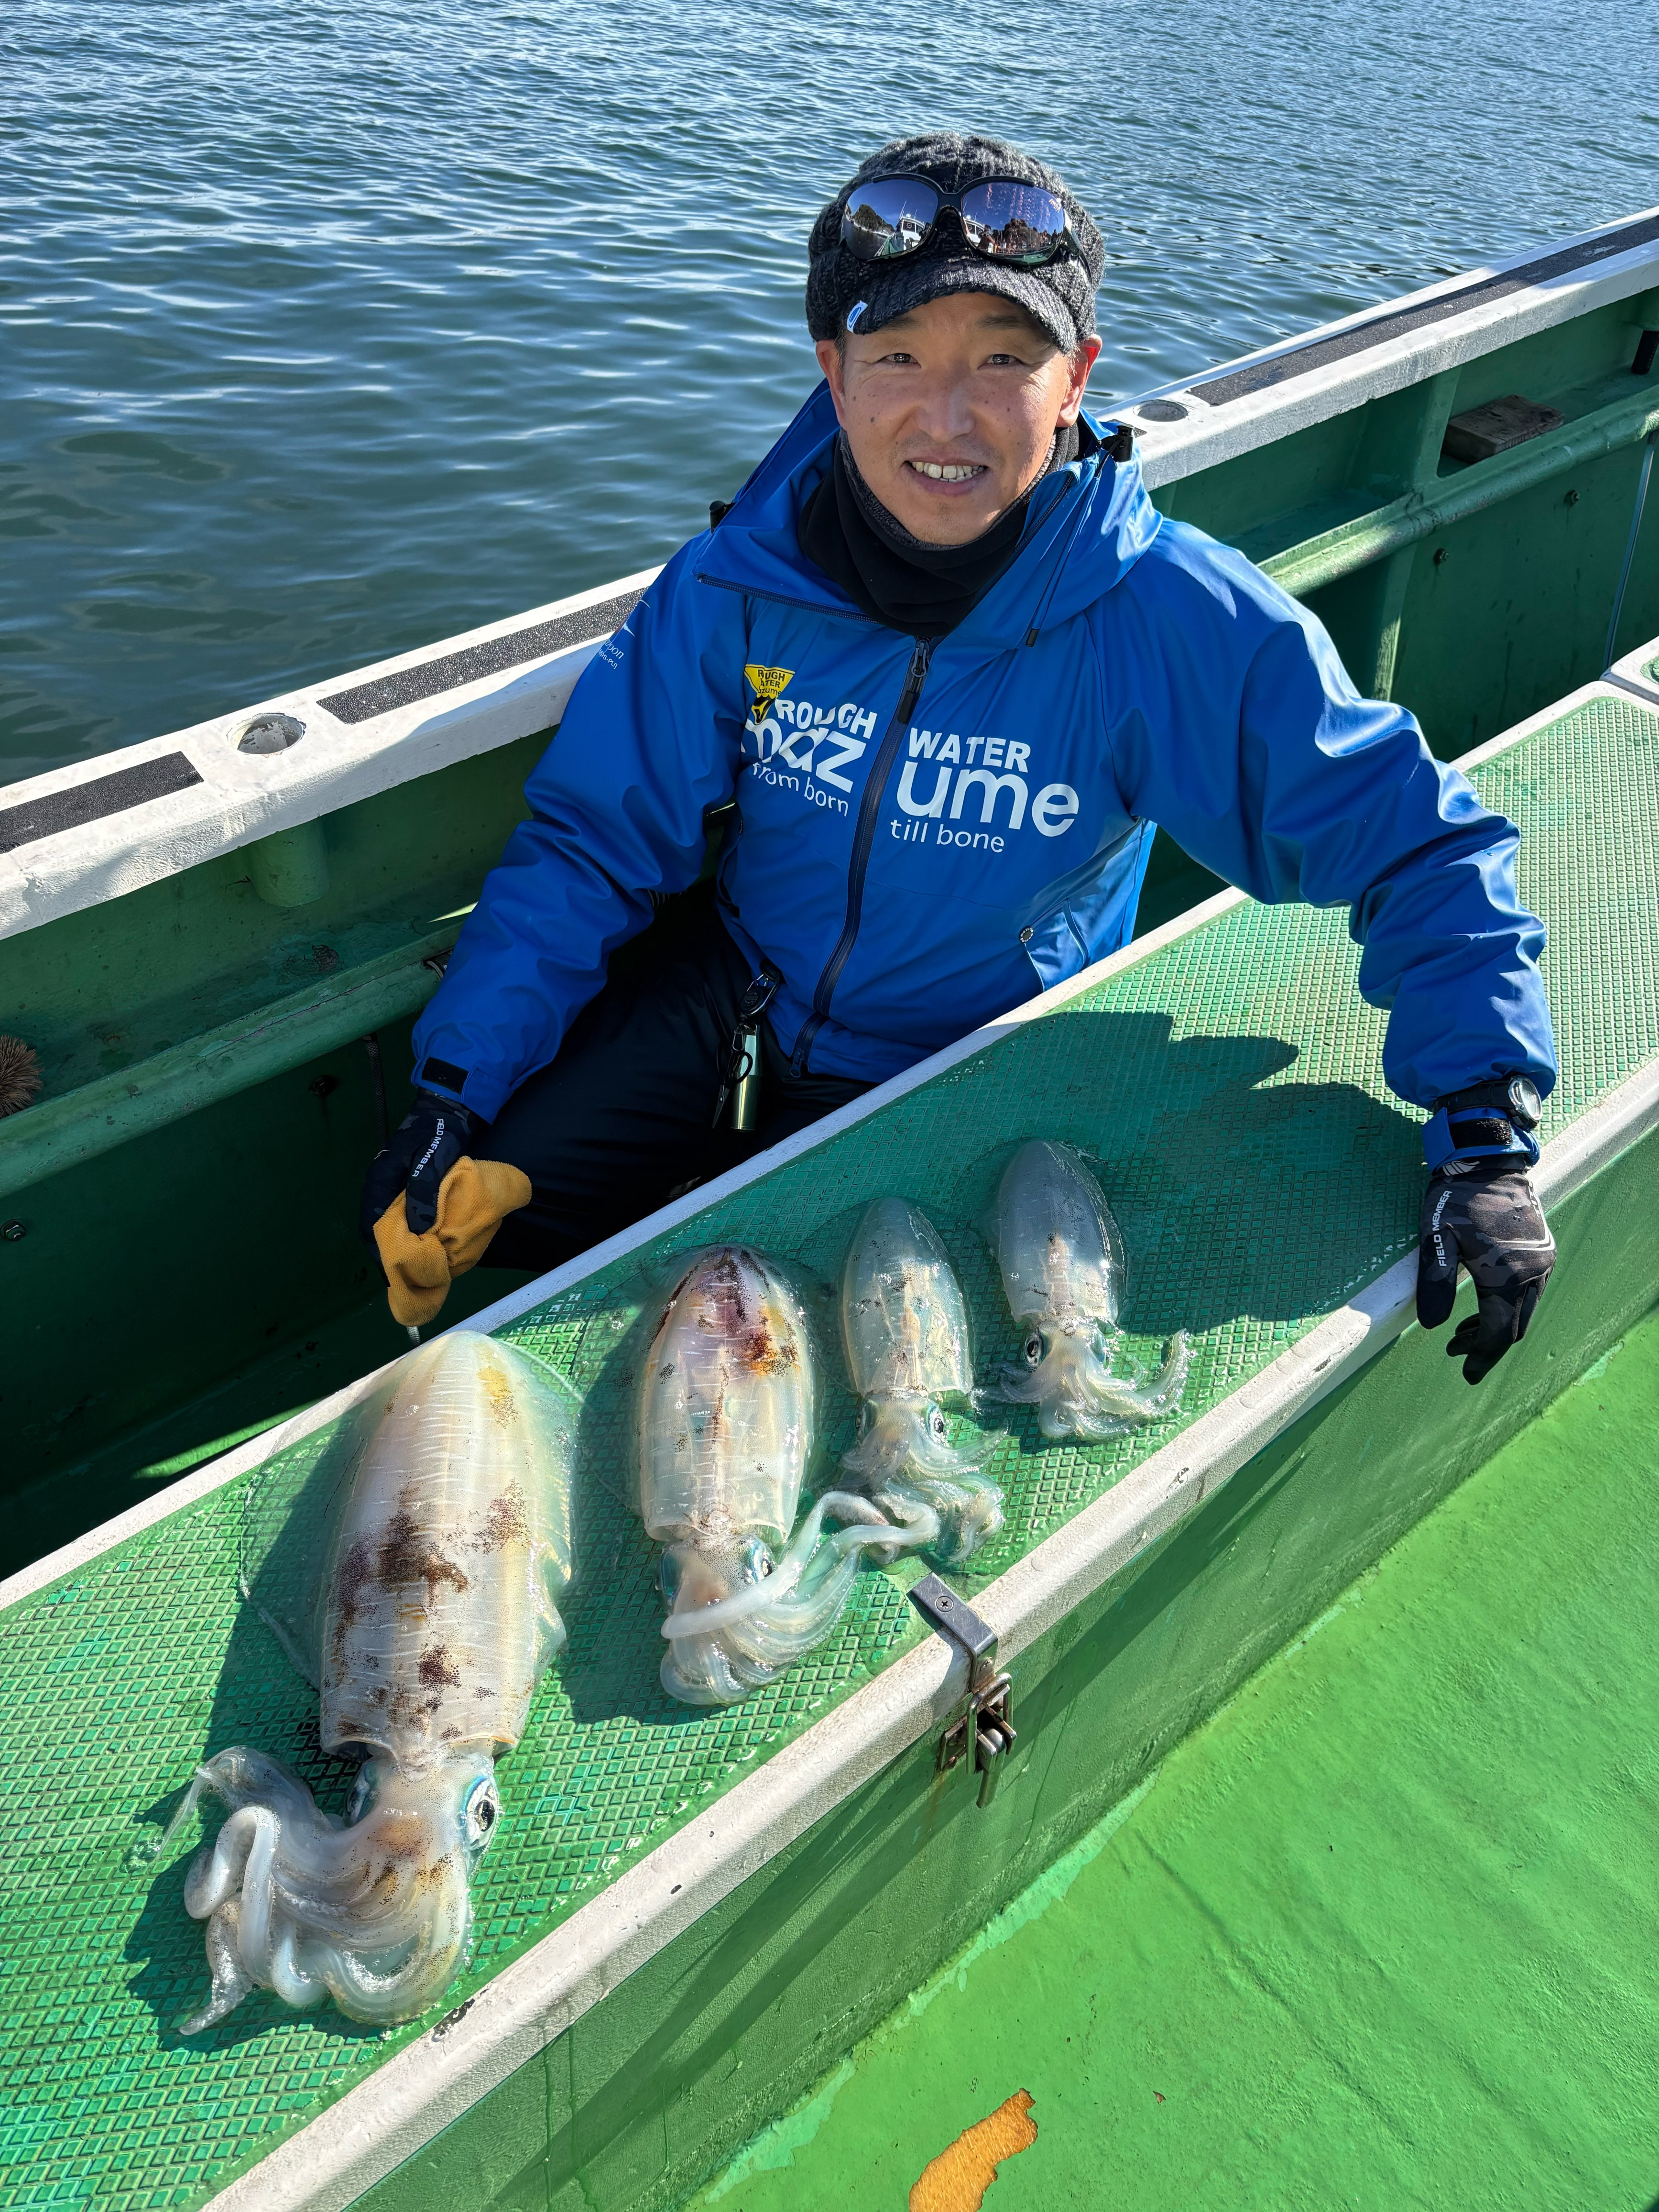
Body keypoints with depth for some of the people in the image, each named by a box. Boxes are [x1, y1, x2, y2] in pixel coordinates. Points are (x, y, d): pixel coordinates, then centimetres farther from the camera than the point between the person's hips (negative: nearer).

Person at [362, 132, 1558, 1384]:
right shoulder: (739, 582, -16)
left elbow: (1417, 846, -17)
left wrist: (1485, 1138, -25)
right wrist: (456, 1090, -15)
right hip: (741, 987, 3)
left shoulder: (1177, 621, -24)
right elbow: (591, 839, -9)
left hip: (973, 1071, -2)